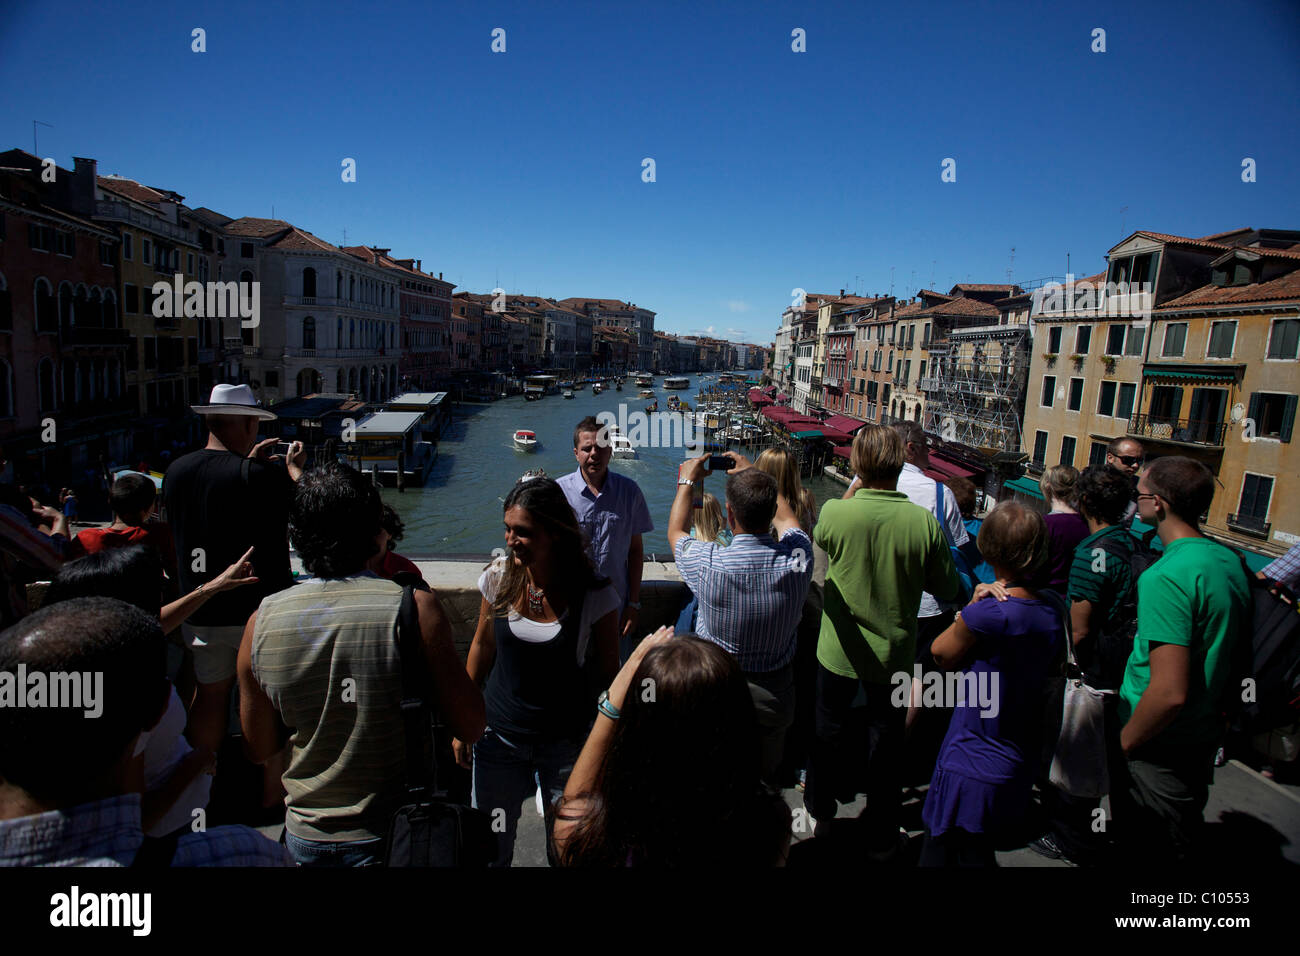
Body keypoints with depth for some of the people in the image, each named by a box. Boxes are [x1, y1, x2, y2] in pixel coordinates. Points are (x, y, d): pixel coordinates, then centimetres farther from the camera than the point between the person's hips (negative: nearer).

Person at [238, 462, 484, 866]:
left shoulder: (261, 622, -9)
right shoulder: (412, 608, -22)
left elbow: (259, 749, 2)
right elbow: (470, 726, -15)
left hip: (306, 837, 4)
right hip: (395, 835, -4)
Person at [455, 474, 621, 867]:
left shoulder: (594, 594, -19)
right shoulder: (499, 577, -11)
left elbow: (606, 672, -8)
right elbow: (482, 647, 4)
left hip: (567, 744, -2)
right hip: (499, 736, 3)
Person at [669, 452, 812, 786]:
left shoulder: (709, 564, -28)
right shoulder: (798, 558, -21)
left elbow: (675, 531, -4)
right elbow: (786, 517, 4)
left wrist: (687, 481, 10)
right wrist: (752, 474, 16)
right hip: (774, 698, 2)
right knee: (765, 782, 26)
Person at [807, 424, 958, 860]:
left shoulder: (834, 512, -21)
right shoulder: (924, 522, -20)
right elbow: (946, 588, -6)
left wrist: (852, 494, 9)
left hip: (839, 652, 0)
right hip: (893, 656, 0)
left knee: (830, 731, 22)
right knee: (886, 744, 18)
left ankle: (819, 809, 45)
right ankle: (882, 839, 35)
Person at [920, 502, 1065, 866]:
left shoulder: (989, 612, -25)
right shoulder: (1052, 615, -2)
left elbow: (940, 654, -8)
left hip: (971, 770, -7)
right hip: (1020, 769, 7)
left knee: (939, 853, 9)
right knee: (980, 852, 24)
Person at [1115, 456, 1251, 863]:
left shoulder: (1164, 576, -28)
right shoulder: (1231, 561, 1)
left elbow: (1170, 692, -30)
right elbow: (1225, 653, 13)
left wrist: (1122, 744, -17)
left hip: (1159, 753, -9)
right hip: (1205, 739, 9)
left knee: (1148, 857, 10)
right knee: (1182, 847, 28)